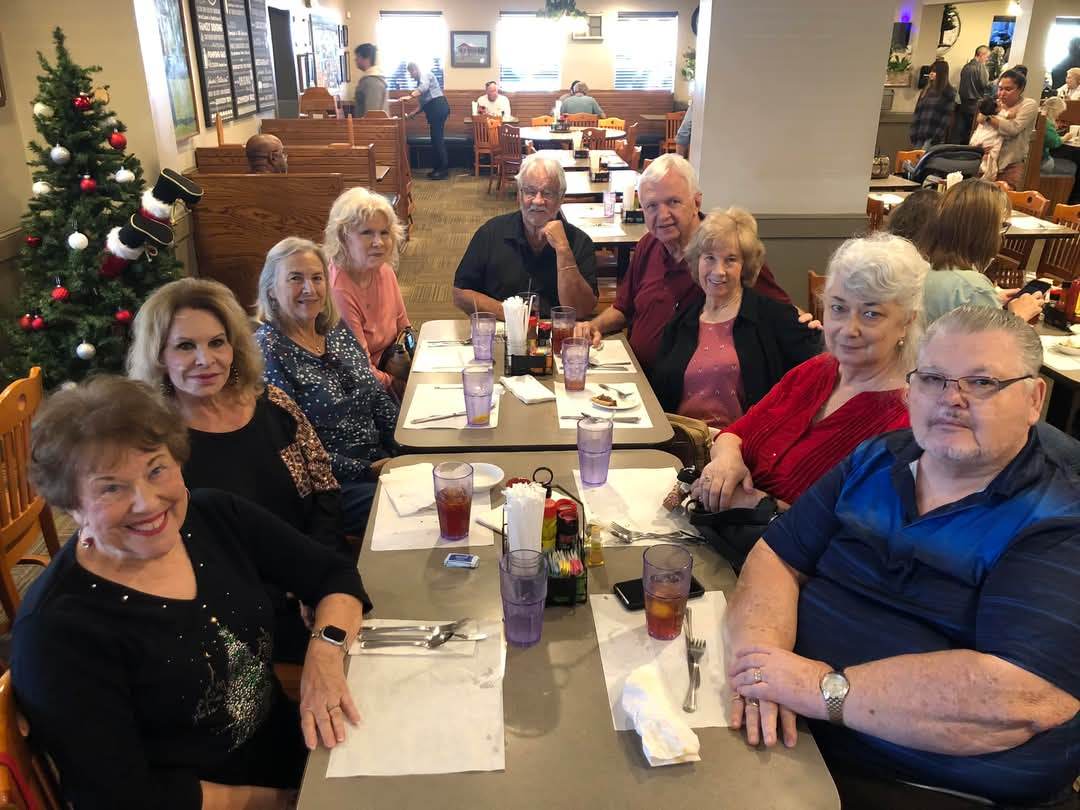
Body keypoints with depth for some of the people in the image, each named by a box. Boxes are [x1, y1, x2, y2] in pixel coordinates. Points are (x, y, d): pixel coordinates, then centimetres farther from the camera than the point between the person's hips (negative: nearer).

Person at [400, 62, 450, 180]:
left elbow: (424, 87, -24)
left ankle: (442, 170, -9)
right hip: (435, 108, 10)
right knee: (436, 138, 11)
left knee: (437, 138, -10)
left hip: (438, 107, -10)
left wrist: (410, 96, -34)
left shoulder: (425, 74, -1)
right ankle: (439, 168, 15)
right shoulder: (420, 81, 27)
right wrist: (413, 114, 23)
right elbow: (425, 103, 27)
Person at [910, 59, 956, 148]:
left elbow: (947, 116, -7)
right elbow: (917, 112, 13)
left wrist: (937, 136, -17)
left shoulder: (949, 92, -1)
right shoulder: (926, 89, 15)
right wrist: (913, 134, 5)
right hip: (920, 134, 5)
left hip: (933, 136, -5)